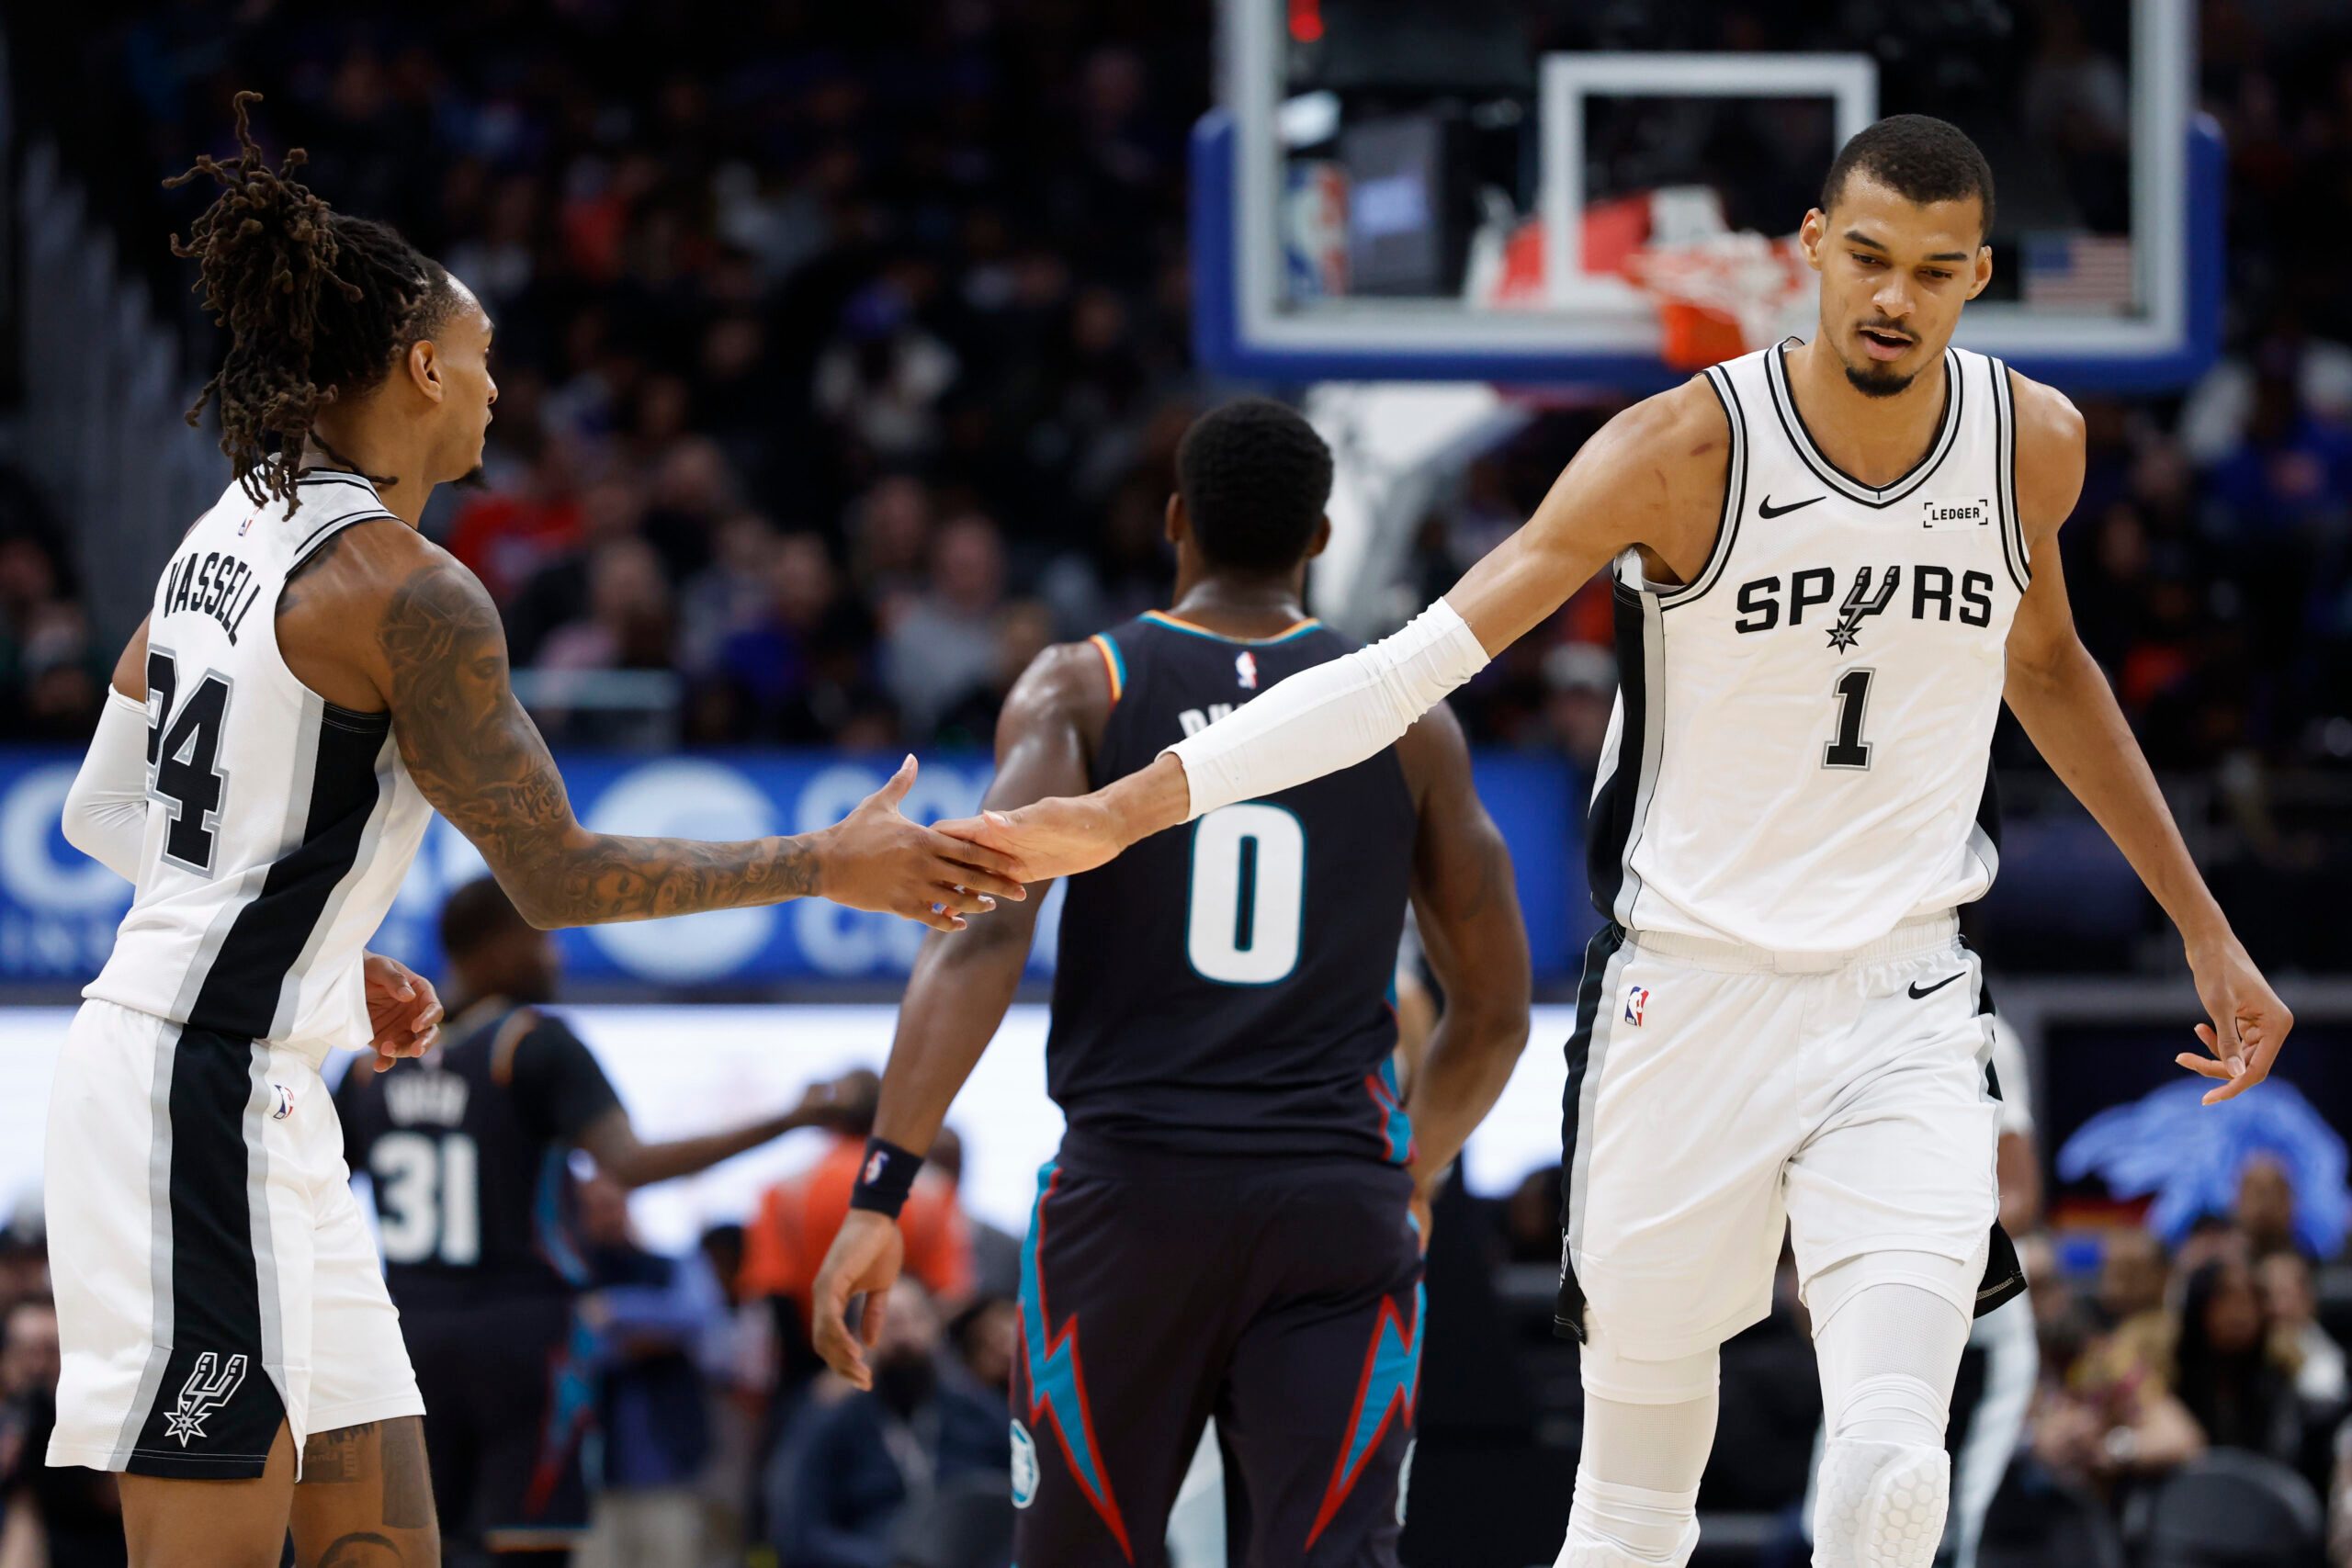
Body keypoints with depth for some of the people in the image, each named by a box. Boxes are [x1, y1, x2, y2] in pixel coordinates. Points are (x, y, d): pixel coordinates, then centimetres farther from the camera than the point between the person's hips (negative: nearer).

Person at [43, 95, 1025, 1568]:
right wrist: (832, 865, -4)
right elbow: (559, 875, -12)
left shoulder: (236, 533, 13)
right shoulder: (406, 588, -15)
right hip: (210, 1096, -10)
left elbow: (104, 810, 20)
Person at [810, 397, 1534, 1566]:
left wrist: (882, 1188, -18)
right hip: (1335, 1203, 0)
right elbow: (1495, 1010, 14)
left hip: (1132, 1193, 0)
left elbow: (983, 930, -12)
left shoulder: (1078, 689, 4)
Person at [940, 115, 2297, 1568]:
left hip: (1907, 1010, 2)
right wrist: (1130, 807, -22)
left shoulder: (2032, 443, -1)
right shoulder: (1687, 449, -14)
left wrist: (2207, 931, 23)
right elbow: (1413, 664, -15)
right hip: (1690, 997, -2)